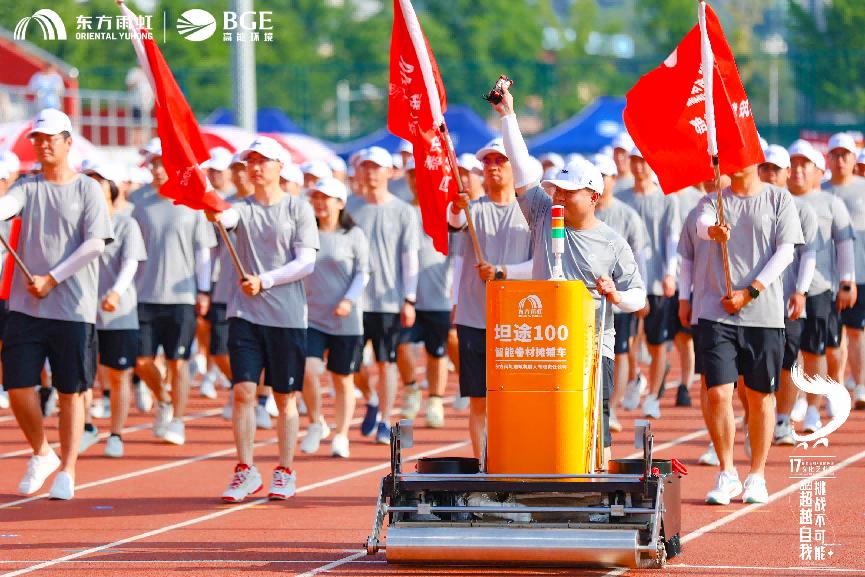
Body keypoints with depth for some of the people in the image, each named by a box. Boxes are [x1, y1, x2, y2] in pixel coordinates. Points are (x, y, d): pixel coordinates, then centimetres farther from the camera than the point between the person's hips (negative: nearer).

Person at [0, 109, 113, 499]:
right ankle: (42, 455, 23)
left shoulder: (87, 189, 0)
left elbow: (95, 243, -9)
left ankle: (66, 472, 11)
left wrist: (52, 279, -14)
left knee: (71, 391, 2)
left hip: (73, 306, -3)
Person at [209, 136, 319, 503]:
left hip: (287, 314, -2)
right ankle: (245, 471, 2)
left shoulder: (299, 210, 1)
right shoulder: (243, 208, 8)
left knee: (285, 397, 5)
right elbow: (222, 217, -16)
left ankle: (286, 473, 14)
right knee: (243, 391, -5)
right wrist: (211, 211, -39)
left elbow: (306, 263, -6)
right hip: (245, 312, 2)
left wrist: (265, 280, -15)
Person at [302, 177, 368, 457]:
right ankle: (316, 424, 5)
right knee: (308, 370, -17)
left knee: (343, 379, 5)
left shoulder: (354, 235, 0)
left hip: (346, 319, -2)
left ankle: (341, 436, 18)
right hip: (311, 316, 2)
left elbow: (362, 273, -1)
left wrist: (349, 300, -15)